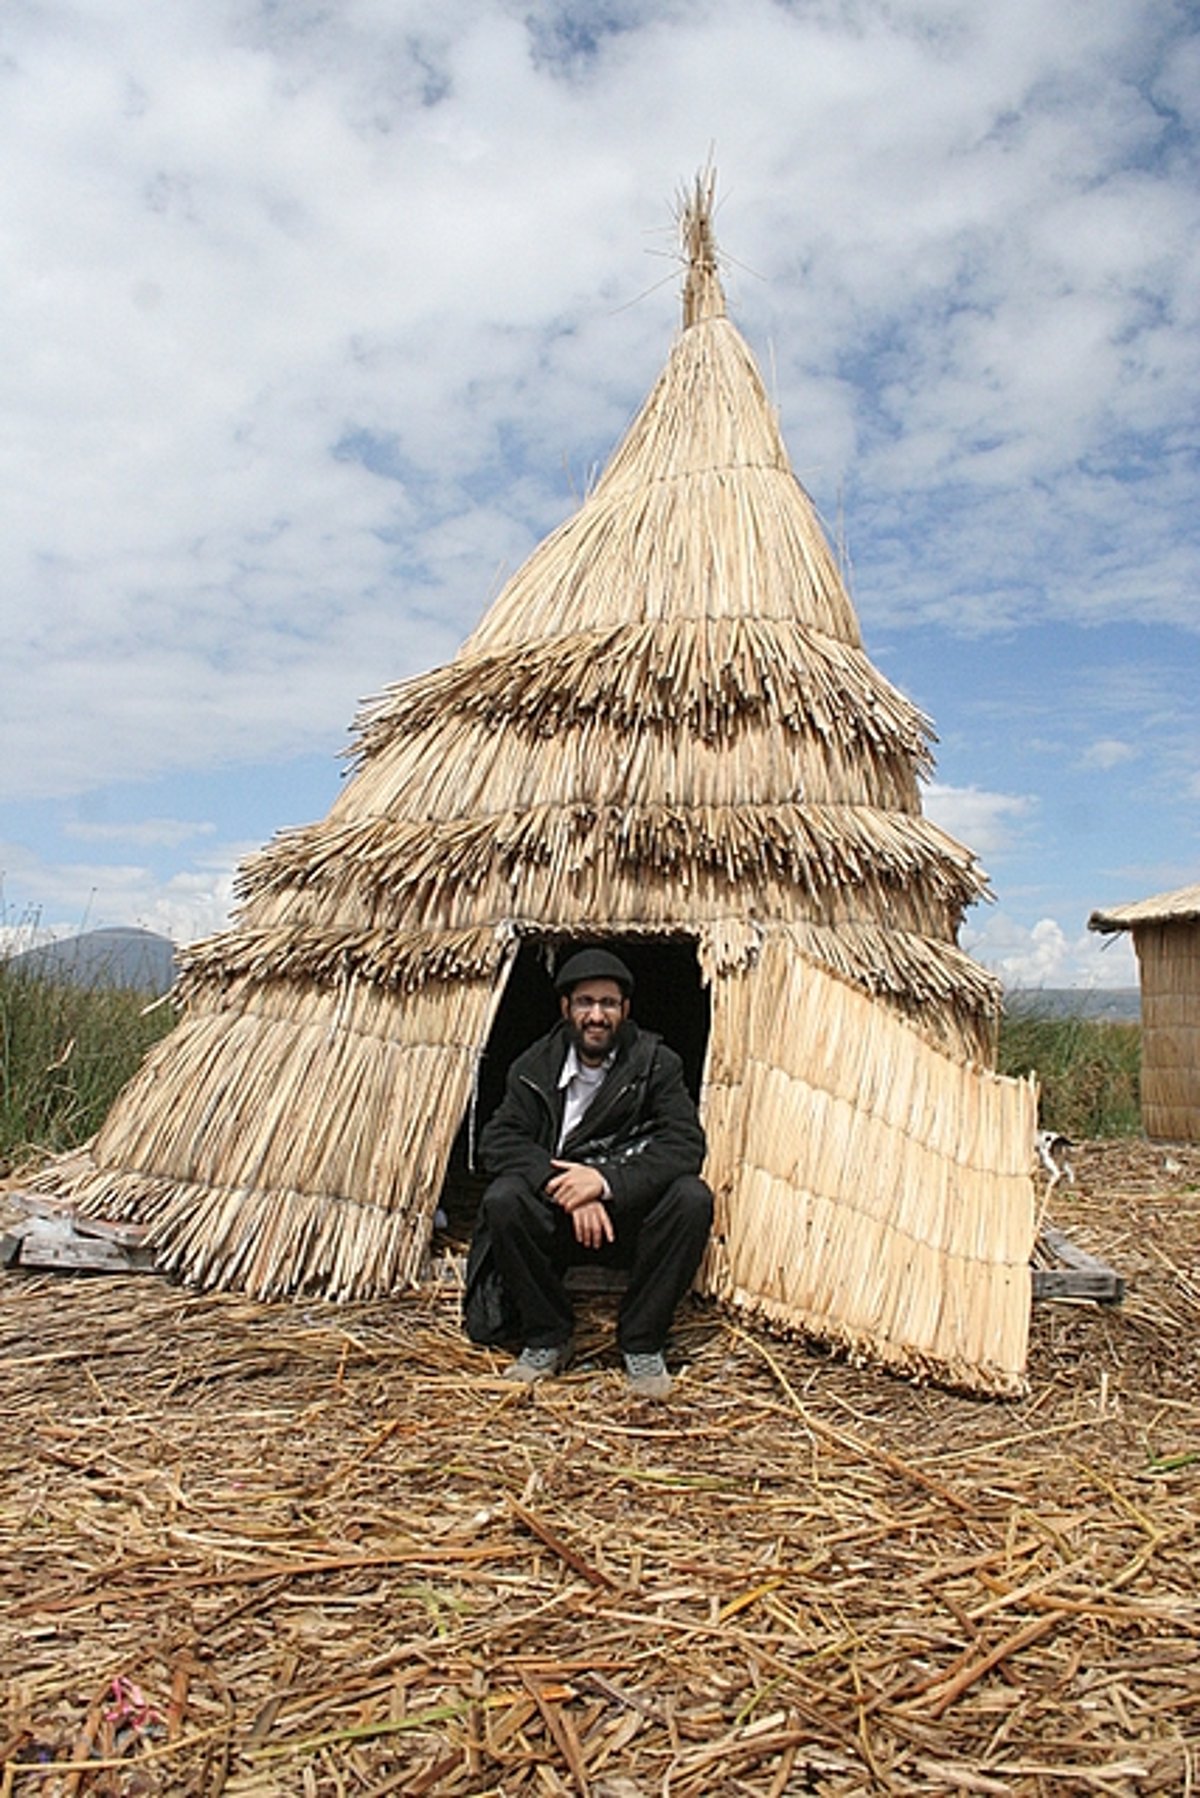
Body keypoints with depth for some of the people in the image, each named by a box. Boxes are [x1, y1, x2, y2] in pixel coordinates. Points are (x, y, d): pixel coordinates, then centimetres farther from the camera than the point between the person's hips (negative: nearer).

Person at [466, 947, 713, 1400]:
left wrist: (606, 1181, -28)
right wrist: (566, 1186, -27)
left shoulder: (656, 1062, -5)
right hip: (557, 1219, 1)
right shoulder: (535, 1066, -1)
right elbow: (498, 1141, -11)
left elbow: (686, 1144, -15)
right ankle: (546, 1338, -6)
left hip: (632, 1213, 0)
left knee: (692, 1199, -28)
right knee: (503, 1201, -27)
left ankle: (642, 1344, -9)